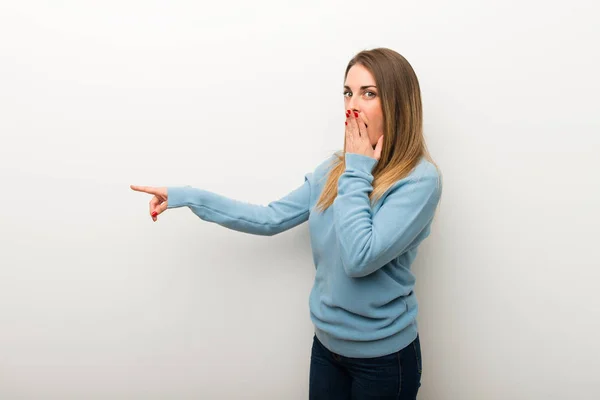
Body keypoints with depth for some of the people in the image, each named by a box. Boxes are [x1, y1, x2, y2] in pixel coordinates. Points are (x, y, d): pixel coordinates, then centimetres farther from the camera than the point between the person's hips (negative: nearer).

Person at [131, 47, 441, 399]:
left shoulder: (420, 179, -20)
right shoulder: (335, 168, -1)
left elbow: (359, 258, -27)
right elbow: (271, 219, 1)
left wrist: (356, 173, -19)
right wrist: (189, 196, -1)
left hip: (382, 356, -5)